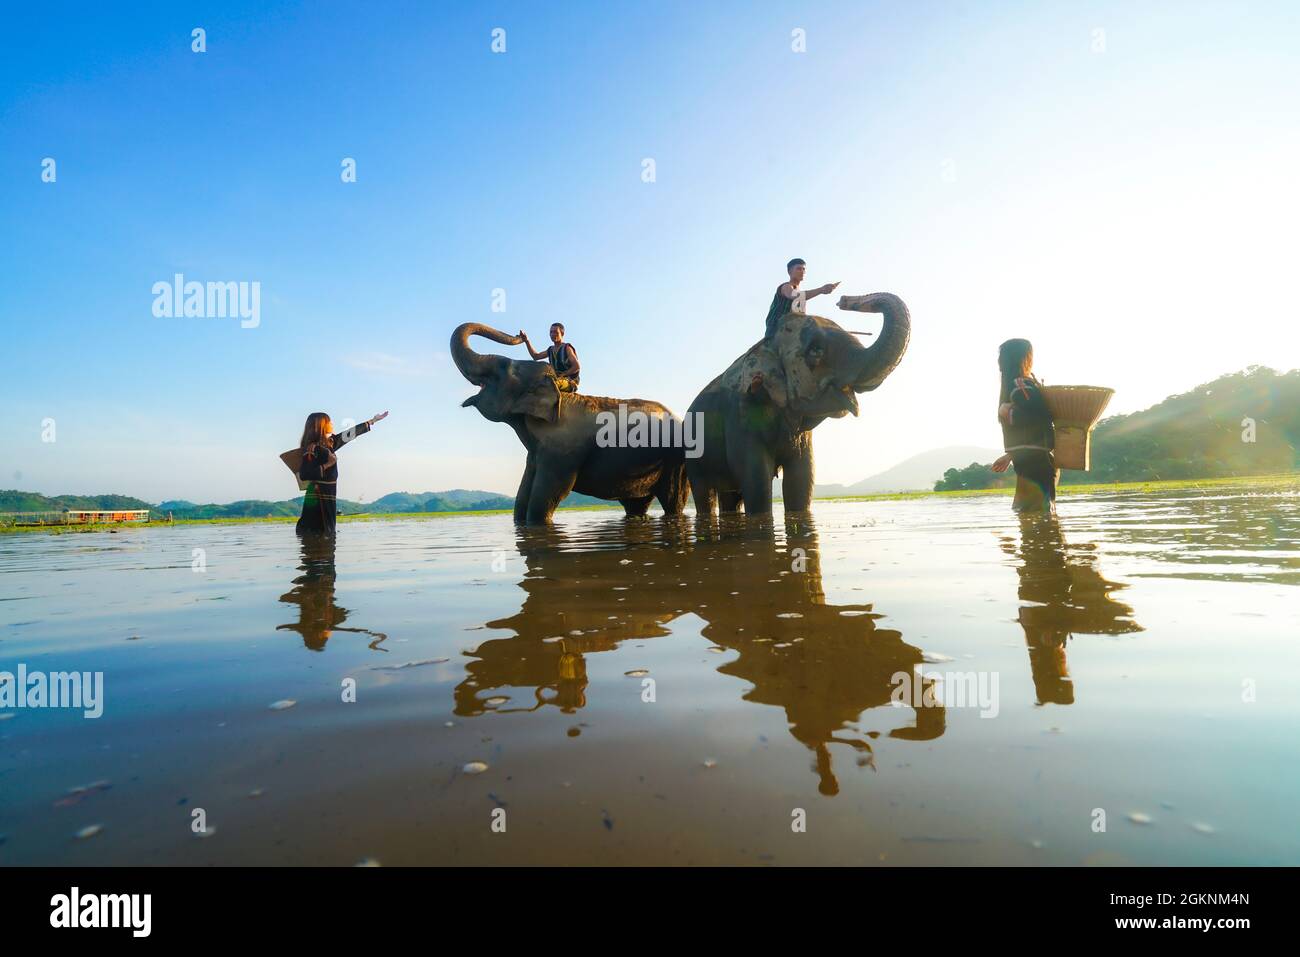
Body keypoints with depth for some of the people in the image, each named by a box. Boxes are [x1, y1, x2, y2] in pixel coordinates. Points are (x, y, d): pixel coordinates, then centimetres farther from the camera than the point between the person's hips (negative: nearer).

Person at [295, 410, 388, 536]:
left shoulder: (329, 443, 12)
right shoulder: (312, 448, -11)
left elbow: (349, 434, 19)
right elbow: (303, 475, -18)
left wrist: (372, 421, 25)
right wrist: (326, 465, -16)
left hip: (328, 497, 8)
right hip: (318, 498, -8)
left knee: (327, 533, 8)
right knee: (318, 534, -11)